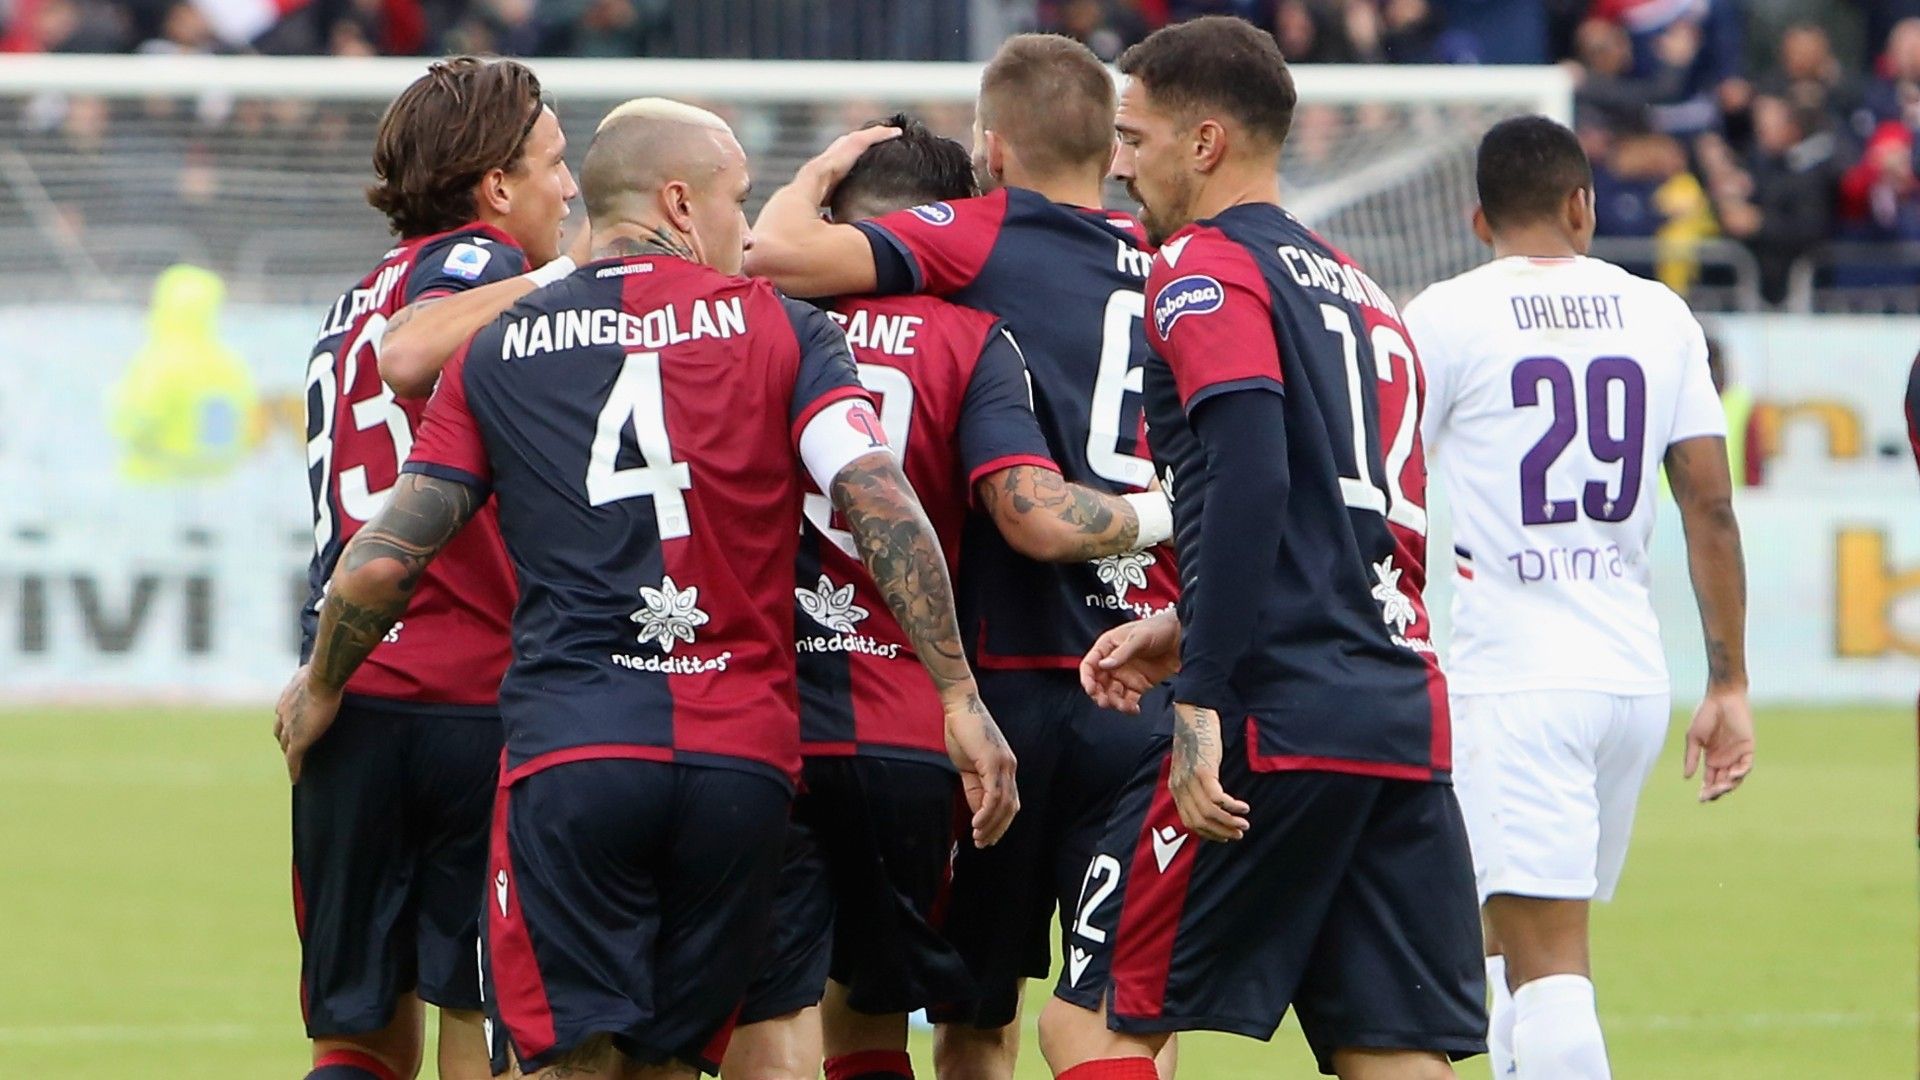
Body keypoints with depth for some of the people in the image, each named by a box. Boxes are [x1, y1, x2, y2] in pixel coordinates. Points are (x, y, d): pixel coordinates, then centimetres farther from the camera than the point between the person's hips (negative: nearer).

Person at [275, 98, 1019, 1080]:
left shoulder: (498, 352, 9)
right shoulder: (781, 328, 6)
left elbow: (383, 560, 6)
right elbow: (882, 508, -7)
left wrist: (320, 689, 24)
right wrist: (960, 700, -5)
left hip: (567, 750, -1)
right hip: (743, 754, 1)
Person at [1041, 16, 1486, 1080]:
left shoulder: (1203, 271, -2)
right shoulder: (1357, 289, 23)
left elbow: (1251, 481, -17)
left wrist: (1203, 703, -20)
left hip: (1276, 717, -8)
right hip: (1407, 722, 8)